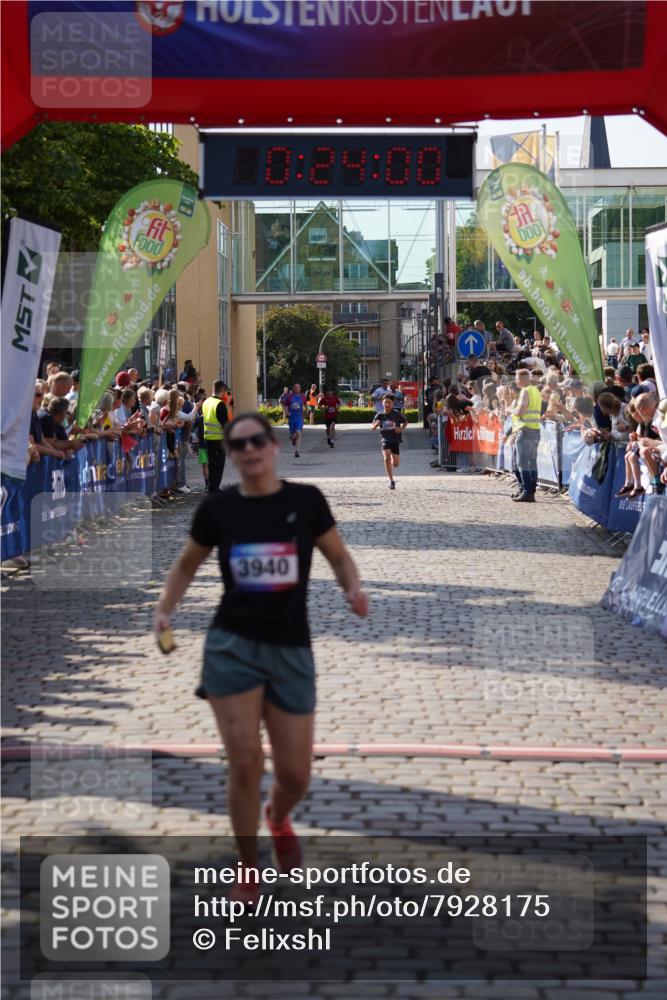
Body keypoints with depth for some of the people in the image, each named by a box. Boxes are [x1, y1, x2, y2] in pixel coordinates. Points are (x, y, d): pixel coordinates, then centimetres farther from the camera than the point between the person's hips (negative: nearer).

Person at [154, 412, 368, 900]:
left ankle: (278, 817, 42)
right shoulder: (217, 508, 0)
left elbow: (339, 556, 9)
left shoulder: (306, 500, -3)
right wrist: (165, 611, -1)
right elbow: (186, 566, 14)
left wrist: (354, 589, -12)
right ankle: (248, 869, 15)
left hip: (291, 649, 0)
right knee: (245, 764, -7)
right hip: (233, 645, 0)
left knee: (295, 775, 3)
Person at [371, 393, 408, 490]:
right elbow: (372, 428, 1)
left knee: (395, 464, -1)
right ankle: (391, 481, -16)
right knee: (387, 457, -23)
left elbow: (405, 422, 9)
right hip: (385, 439, 0)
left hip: (395, 440, 0)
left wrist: (401, 429, -10)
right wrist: (376, 425, -22)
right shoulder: (380, 415, -2)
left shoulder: (396, 414, -6)